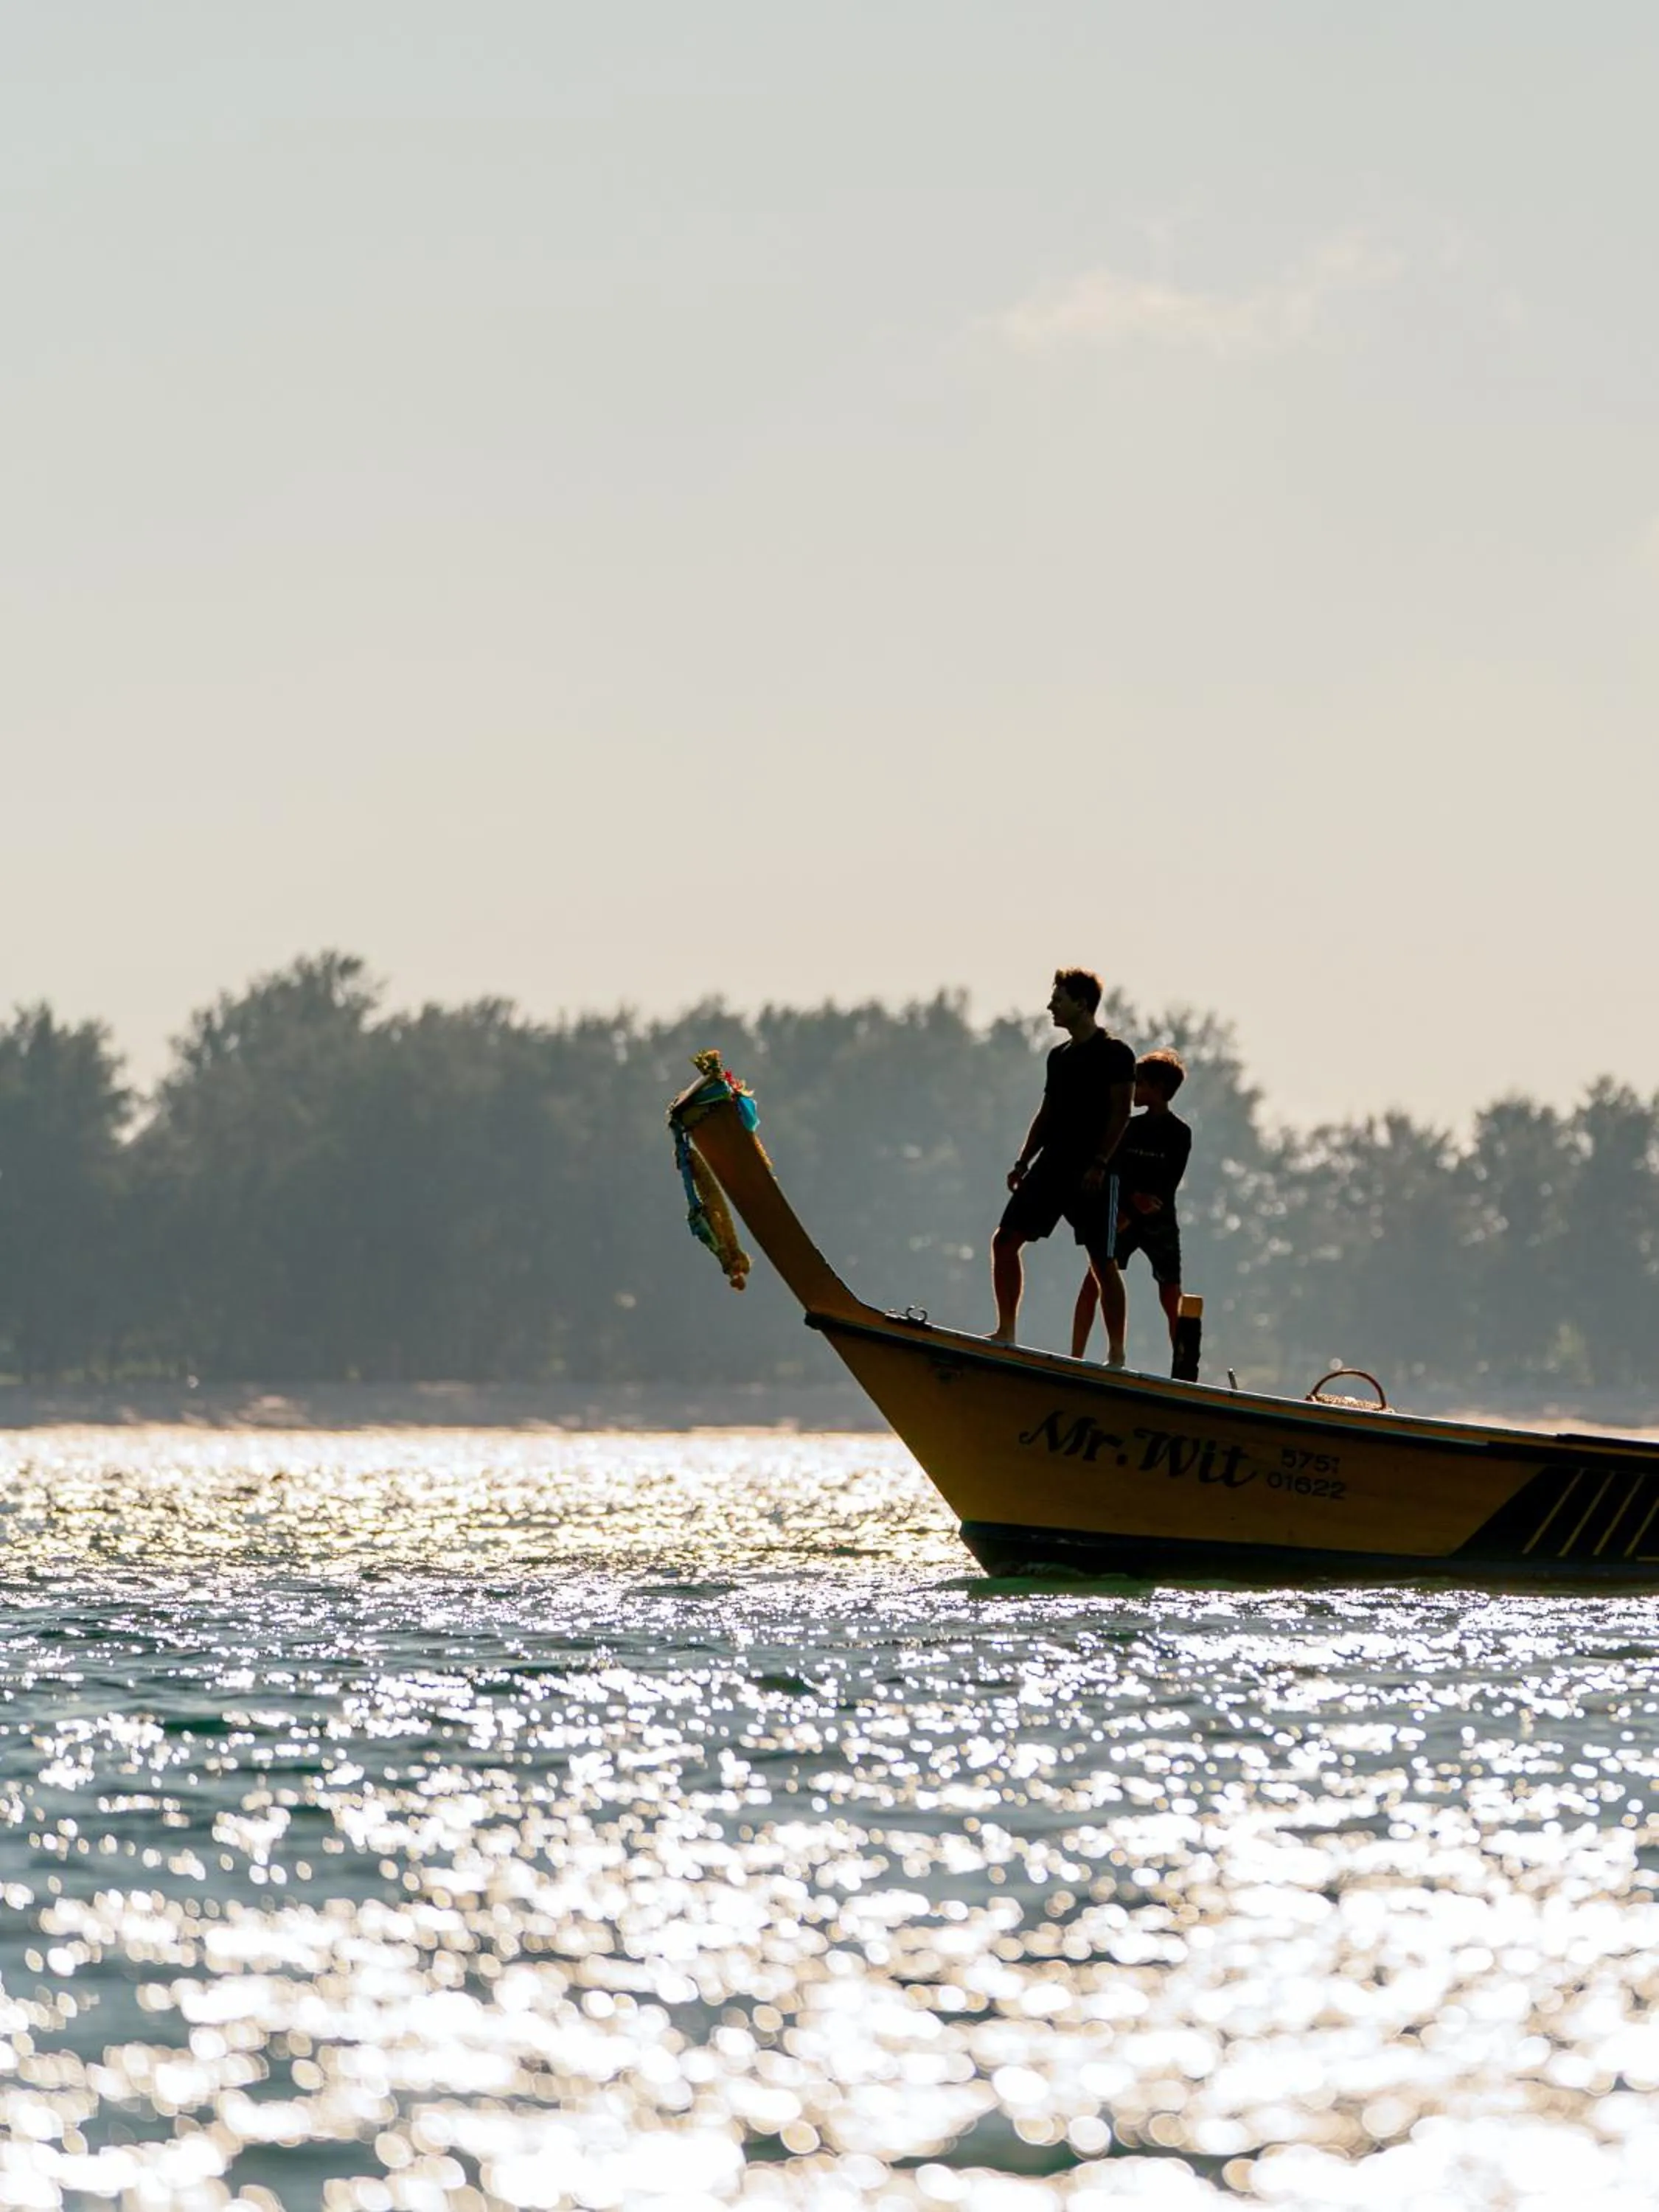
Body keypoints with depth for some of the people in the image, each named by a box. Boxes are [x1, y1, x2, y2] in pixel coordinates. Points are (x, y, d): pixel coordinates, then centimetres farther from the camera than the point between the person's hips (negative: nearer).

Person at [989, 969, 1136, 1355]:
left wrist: (1099, 1164, -20)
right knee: (1005, 1241, -1)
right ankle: (1006, 1332, 6)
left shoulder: (1114, 1053, -6)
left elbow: (1121, 1112, -12)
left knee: (1102, 1262, -5)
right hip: (1052, 1166, 8)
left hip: (1092, 1174, -8)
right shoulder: (1059, 1056, 17)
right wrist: (1023, 1163, 13)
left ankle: (1117, 1352, -1)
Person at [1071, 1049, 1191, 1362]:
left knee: (1171, 1298, -3)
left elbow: (1167, 1187, -10)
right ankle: (1075, 1357, -9)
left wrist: (1129, 1217, -17)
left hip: (1159, 1222, -4)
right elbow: (1115, 1173, 2)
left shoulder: (1179, 1134, -4)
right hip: (1123, 1217, 4)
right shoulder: (1129, 1127, 9)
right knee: (1093, 1280, -10)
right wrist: (1133, 1197, -18)